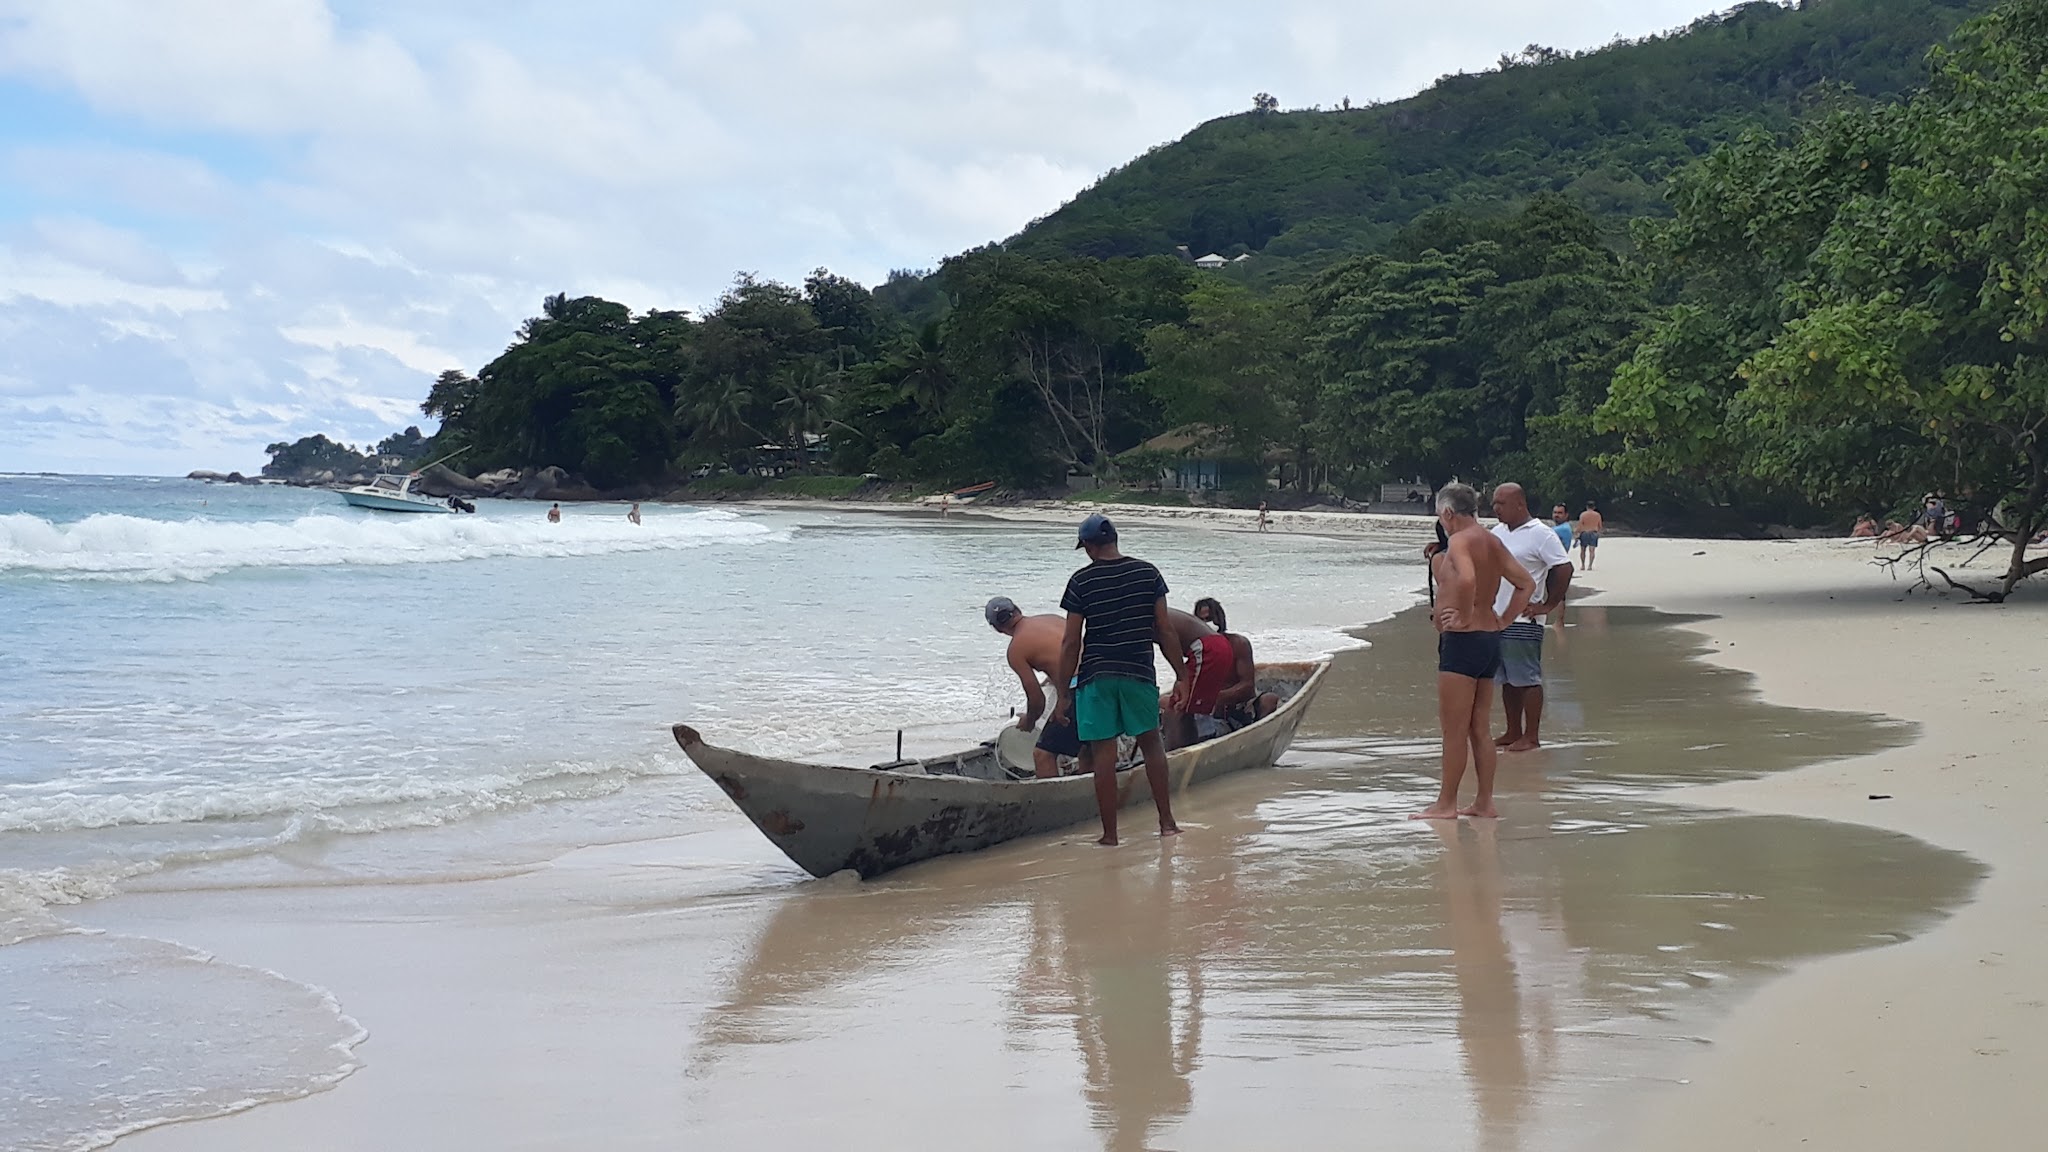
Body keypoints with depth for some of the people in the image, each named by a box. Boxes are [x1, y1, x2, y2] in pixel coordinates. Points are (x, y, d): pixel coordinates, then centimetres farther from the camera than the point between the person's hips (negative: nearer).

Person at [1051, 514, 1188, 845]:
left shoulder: (1081, 582, -5)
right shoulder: (1148, 573, 1)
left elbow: (1071, 643, -5)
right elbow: (1165, 631, 1)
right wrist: (1181, 675, 9)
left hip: (1095, 676, -2)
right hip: (1139, 672, 2)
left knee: (1103, 754, 3)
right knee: (1151, 742, 19)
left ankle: (1109, 834, 6)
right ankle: (1166, 821, 16)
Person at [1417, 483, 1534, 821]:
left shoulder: (1459, 540, -13)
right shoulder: (1493, 542, 14)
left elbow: (1467, 579, -34)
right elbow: (1526, 584, 17)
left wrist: (1465, 618, -22)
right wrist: (1502, 620, 13)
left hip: (1462, 641, -9)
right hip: (1490, 640, 9)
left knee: (1454, 728, -3)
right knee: (1480, 729, 13)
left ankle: (1446, 804, 2)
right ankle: (1484, 803, 15)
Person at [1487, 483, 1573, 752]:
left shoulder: (1540, 534, -9)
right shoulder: (1497, 533, 13)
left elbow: (1564, 568, -14)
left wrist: (1549, 605, -12)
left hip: (1523, 621, -8)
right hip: (1497, 619, 8)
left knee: (1527, 679, -4)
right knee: (1507, 680, 12)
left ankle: (1531, 736, 0)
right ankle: (1513, 733, 20)